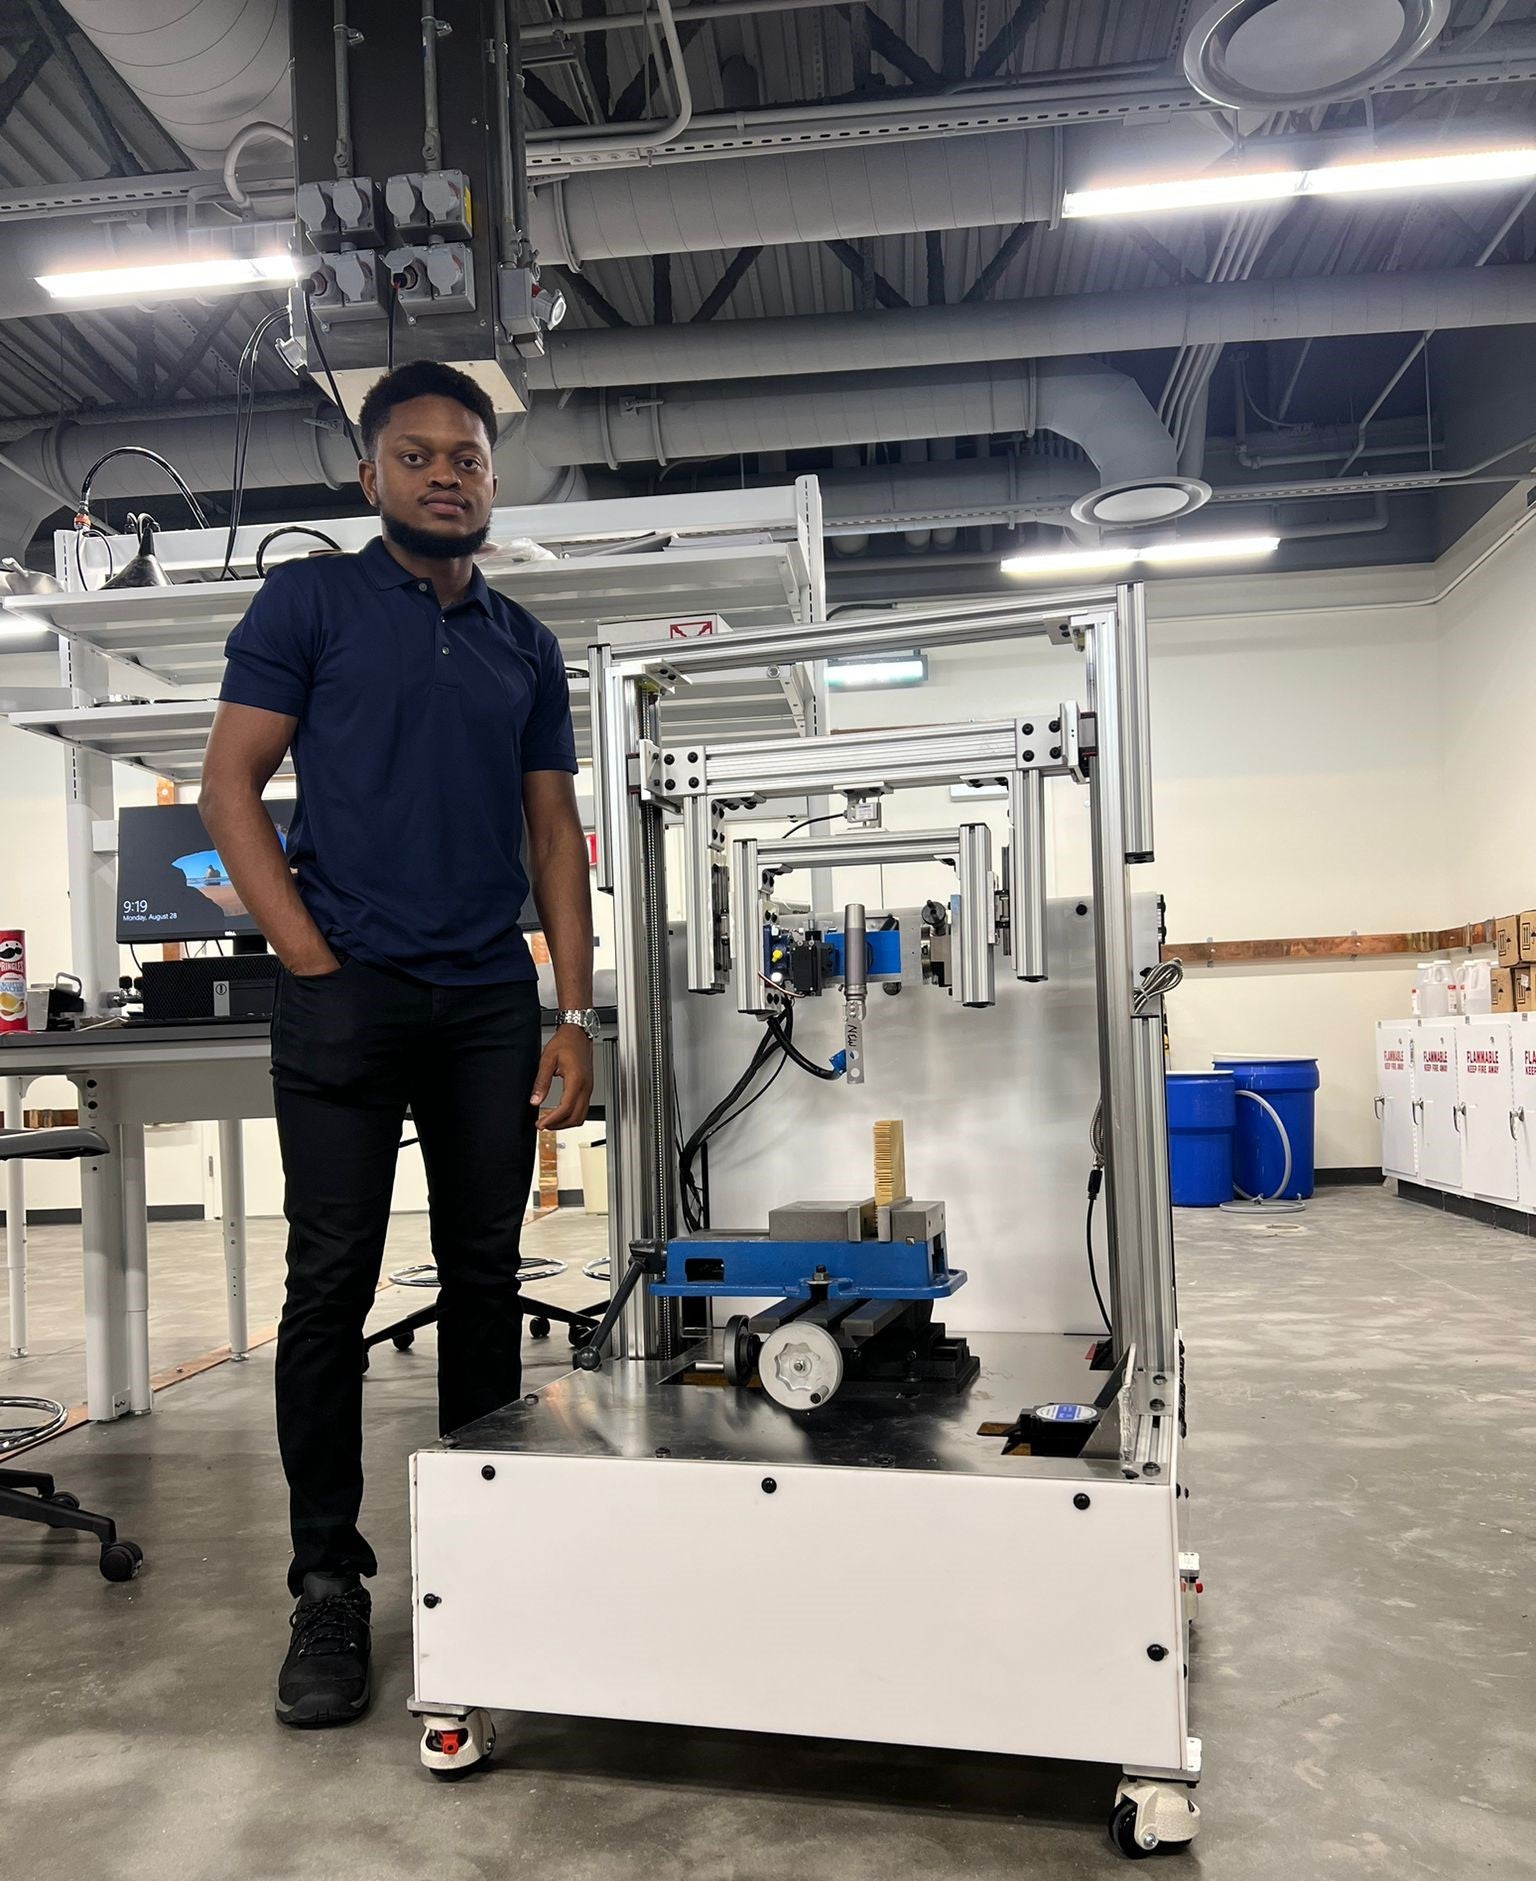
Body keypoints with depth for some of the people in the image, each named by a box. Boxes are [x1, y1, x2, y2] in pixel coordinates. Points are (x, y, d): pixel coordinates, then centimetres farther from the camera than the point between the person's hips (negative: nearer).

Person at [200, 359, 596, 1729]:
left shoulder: (525, 646, 16)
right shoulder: (311, 602, 5)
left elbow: (555, 838, 13)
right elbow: (230, 786, 0)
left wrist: (574, 1016, 4)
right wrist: (313, 961, -10)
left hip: (491, 1002, 4)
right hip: (351, 991, -3)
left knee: (485, 1280, 8)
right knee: (332, 1285, -1)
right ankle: (328, 1587, 11)